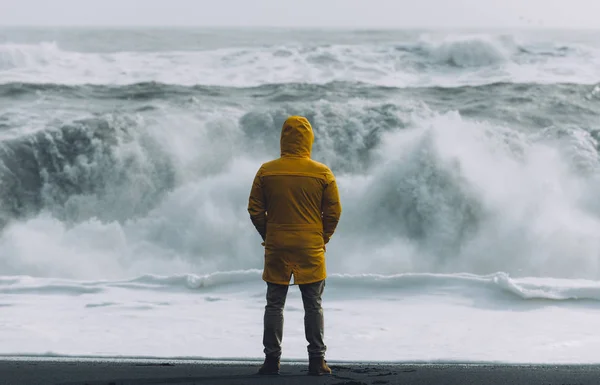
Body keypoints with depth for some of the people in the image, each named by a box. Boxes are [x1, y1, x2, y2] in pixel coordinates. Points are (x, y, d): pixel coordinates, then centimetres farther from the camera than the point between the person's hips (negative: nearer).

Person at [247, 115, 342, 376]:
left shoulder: (266, 171, -3)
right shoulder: (322, 173, -5)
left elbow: (255, 210, 1)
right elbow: (334, 212, -2)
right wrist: (322, 238, 11)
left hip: (276, 248, 1)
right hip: (311, 249, -1)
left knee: (274, 305, 8)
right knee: (313, 306, 7)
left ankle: (272, 359, 8)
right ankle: (317, 360, 7)